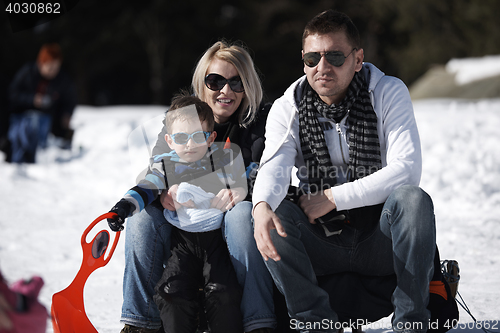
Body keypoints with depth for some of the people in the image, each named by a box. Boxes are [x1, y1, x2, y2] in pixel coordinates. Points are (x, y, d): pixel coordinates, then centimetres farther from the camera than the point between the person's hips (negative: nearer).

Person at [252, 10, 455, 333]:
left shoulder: (389, 93, -4)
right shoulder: (288, 107, 1)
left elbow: (407, 170, -16)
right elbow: (274, 166, -19)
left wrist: (333, 197, -20)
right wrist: (262, 206, -43)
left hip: (379, 241, -1)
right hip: (321, 243, 2)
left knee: (412, 198, -31)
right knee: (273, 211, -26)